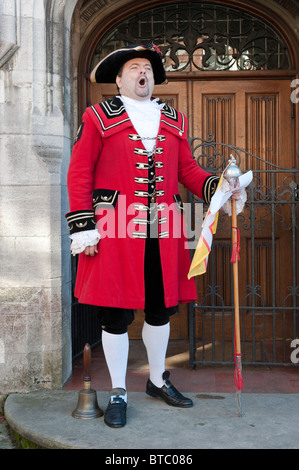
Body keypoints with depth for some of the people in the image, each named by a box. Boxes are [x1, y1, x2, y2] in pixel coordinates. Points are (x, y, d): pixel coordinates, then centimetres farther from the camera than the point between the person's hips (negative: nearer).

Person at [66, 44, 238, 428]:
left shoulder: (174, 121, 16)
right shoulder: (98, 117, 4)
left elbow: (187, 169, 16)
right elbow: (79, 173, -1)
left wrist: (217, 187, -4)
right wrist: (83, 227, -9)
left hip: (164, 231, 4)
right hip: (116, 230, -4)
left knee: (160, 309, 13)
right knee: (117, 314, 1)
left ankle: (158, 380, 33)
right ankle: (118, 394, 16)